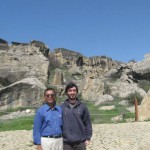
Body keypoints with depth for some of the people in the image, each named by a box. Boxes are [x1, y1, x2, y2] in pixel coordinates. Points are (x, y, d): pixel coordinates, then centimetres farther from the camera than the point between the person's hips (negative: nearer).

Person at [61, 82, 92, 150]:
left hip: (80, 142, 0)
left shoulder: (82, 106, 2)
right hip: (66, 142, 0)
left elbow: (88, 123, 4)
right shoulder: (62, 107, 2)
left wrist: (88, 138, -2)